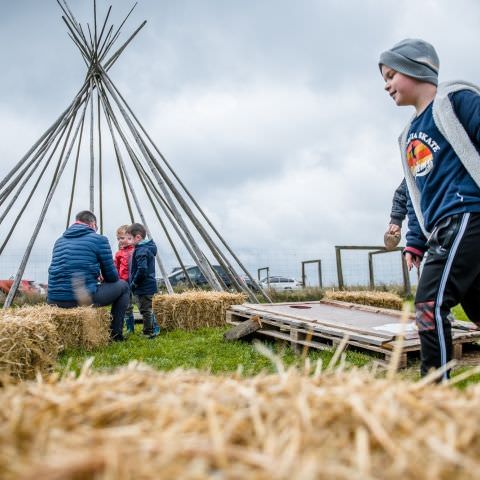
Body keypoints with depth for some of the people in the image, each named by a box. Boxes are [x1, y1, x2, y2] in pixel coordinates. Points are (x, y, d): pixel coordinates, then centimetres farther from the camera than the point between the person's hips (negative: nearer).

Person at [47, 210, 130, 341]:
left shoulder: (59, 241, 17)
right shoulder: (99, 239, 1)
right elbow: (112, 277, 3)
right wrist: (101, 277, 27)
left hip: (54, 301, 6)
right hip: (85, 299, -6)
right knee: (123, 286, 19)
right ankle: (115, 334, 17)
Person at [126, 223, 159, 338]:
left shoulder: (141, 251, -19)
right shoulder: (148, 248, 11)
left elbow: (142, 270, -28)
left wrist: (134, 283, -15)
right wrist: (134, 283, 17)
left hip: (143, 287, -10)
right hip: (149, 285, 10)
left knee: (145, 310, 0)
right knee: (147, 310, 18)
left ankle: (148, 332, 8)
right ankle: (149, 332, 28)